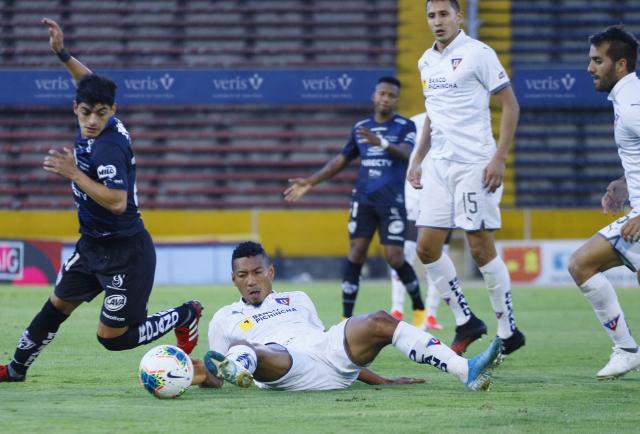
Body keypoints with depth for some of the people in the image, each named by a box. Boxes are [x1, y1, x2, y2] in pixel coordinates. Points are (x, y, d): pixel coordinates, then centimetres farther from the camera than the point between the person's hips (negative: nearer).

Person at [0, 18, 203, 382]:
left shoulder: (109, 147, -28)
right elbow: (92, 84, 18)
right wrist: (62, 53, 13)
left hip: (126, 254, -9)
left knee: (113, 337, -1)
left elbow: (117, 202, -37)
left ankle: (185, 317, 18)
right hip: (94, 244, 9)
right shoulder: (99, 129, -3)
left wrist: (74, 174, -35)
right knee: (58, 305, 19)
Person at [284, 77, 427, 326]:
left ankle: (419, 310, 12)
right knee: (356, 252, -7)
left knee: (394, 258, -9)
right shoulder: (361, 127, 13)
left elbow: (406, 153, -21)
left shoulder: (405, 126, 0)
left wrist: (381, 142, -39)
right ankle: (346, 319, -7)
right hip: (363, 199, 4)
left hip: (392, 201, -4)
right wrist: (310, 182, 17)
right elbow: (341, 160, 21)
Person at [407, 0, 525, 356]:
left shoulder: (478, 53, -7)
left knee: (481, 249, -7)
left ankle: (508, 333, 4)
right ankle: (466, 322, 15)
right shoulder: (427, 61, 14)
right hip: (438, 165, 7)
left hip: (474, 165, -7)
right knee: (427, 247, 1)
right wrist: (418, 159, 18)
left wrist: (500, 158, -14)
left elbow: (510, 105, -7)